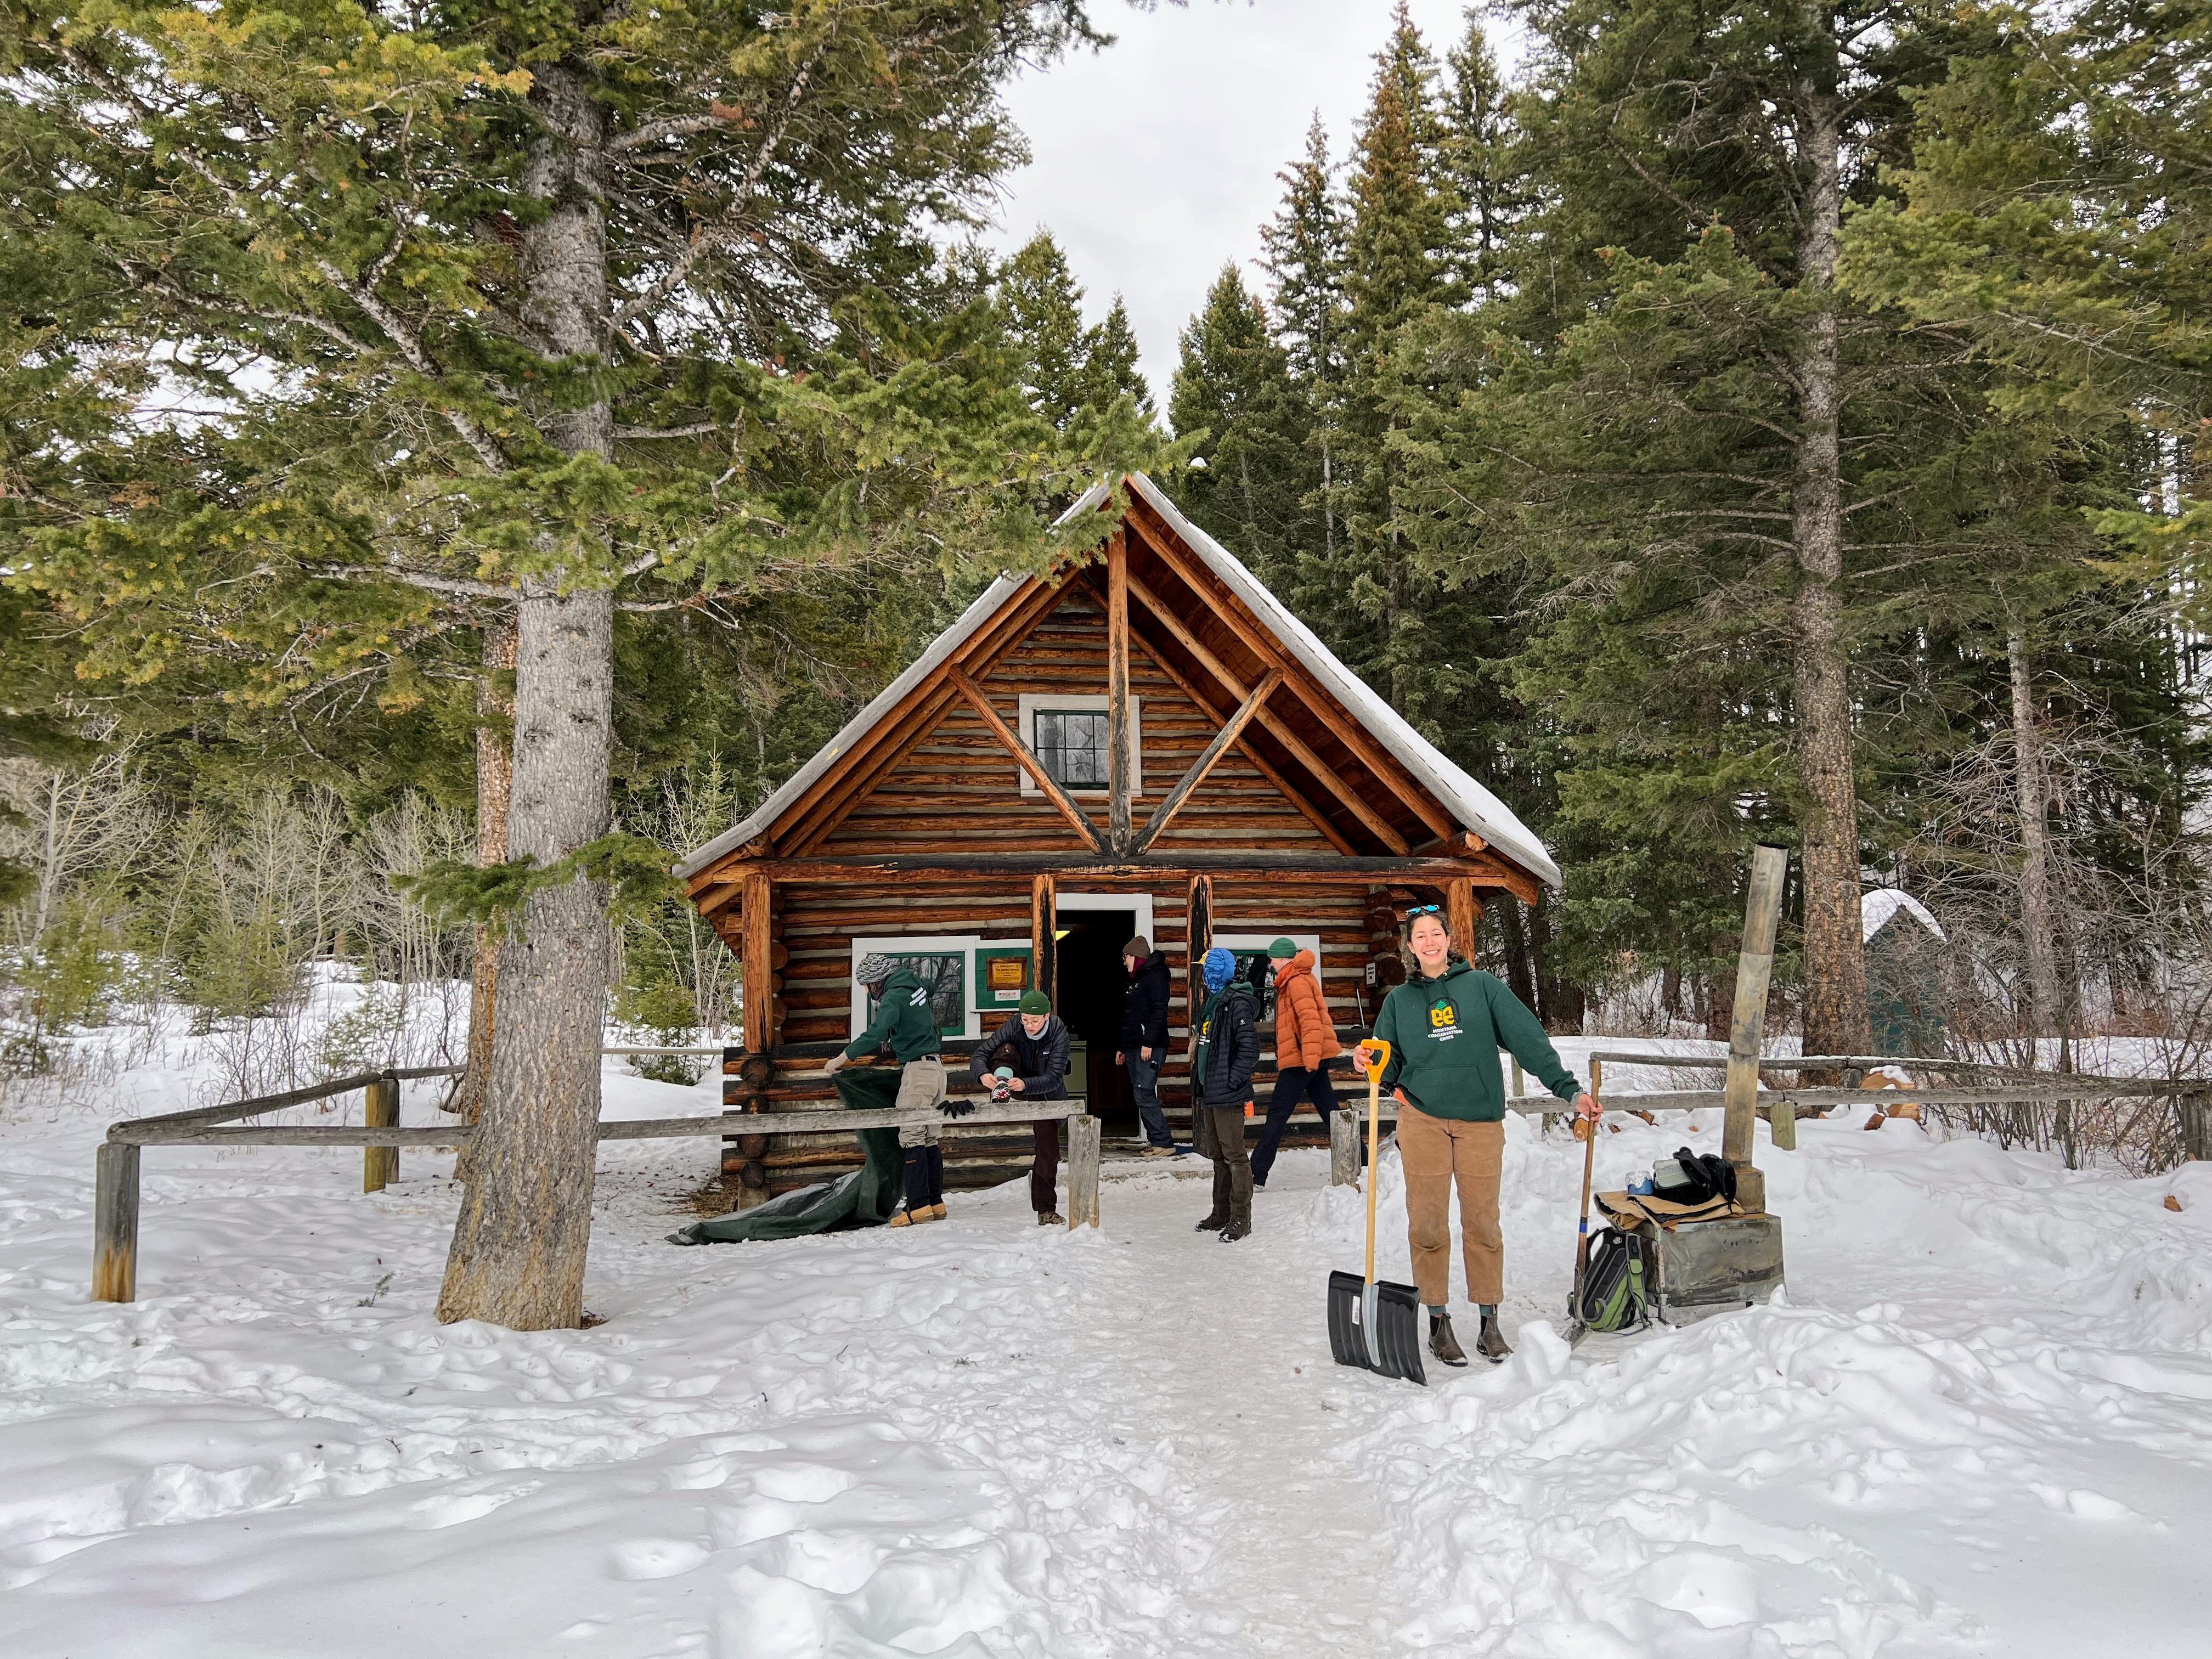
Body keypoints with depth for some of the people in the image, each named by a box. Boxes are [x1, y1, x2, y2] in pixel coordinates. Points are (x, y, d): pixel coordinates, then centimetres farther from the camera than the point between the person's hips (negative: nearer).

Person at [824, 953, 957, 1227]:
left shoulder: (894, 997, -14)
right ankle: (936, 1203, 9)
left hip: (917, 1068, -9)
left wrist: (843, 1057, -25)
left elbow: (875, 1034, -28)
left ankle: (918, 1206, -14)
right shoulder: (917, 986, 13)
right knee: (929, 1139, 9)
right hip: (936, 1066, 9)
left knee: (911, 1138, -10)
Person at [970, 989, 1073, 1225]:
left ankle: (1046, 1210, 7)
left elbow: (1054, 1078, -32)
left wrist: (1025, 1084, -50)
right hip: (1018, 1079, 1)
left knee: (1048, 1150, -4)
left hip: (1047, 1094, -1)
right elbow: (981, 1053, -23)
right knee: (1006, 1049, -26)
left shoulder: (1058, 1033, -26)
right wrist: (983, 1074, -46)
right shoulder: (1014, 1026, -22)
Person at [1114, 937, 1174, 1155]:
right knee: (1141, 1095, 7)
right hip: (1134, 1047, 10)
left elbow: (1159, 1011, -17)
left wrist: (1148, 1043, -23)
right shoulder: (1135, 980, 22)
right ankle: (1155, 1140, 9)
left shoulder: (1155, 975, -7)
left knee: (1144, 1094, -15)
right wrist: (1122, 1047, 25)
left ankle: (1164, 1143, -13)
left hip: (1150, 1047, -10)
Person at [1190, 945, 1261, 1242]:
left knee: (1234, 1156, -4)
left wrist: (1232, 1080, -19)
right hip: (1210, 1093, 10)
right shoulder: (1213, 1002, 15)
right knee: (1218, 1156, 16)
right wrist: (1201, 1084, 18)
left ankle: (1241, 1220, 1)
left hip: (1228, 1095, -10)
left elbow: (1250, 1048, -21)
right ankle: (1221, 1214, 25)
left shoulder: (1237, 1003, -14)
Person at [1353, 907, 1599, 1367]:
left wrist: (1570, 1089, -7)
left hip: (1480, 1120, -1)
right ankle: (1438, 1324, 11)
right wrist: (1369, 1062, -11)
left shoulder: (1481, 986, 4)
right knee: (1428, 1225, 1)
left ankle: (1490, 1324, 15)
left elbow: (1528, 1039, -1)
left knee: (1483, 1223, 4)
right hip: (1422, 1120, 1)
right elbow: (1391, 1067, 12)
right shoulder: (1399, 1000, 9)